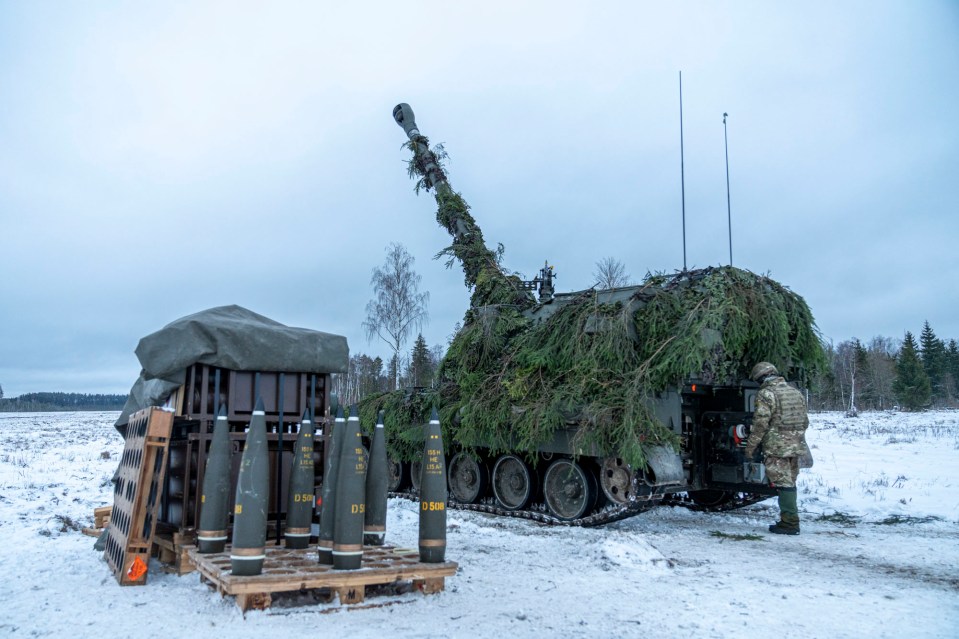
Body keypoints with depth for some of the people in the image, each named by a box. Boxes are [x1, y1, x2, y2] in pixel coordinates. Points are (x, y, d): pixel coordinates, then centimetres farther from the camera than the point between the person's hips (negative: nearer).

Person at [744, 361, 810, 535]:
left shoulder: (766, 394, -12)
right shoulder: (796, 392, 14)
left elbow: (760, 424, -16)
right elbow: (805, 422, 19)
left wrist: (750, 447, -10)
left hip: (777, 447, -8)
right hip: (796, 446, 8)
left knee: (783, 484, -4)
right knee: (790, 483, 16)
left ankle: (789, 523, -2)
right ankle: (791, 519, 23)